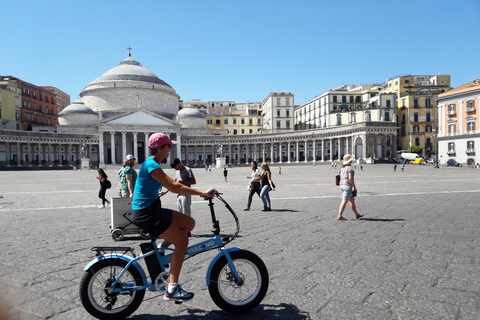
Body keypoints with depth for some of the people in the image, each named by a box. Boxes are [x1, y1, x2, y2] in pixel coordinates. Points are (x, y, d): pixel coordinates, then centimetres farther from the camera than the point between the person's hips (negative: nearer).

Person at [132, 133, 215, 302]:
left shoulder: (153, 164, 13)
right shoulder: (152, 165, -19)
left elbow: (173, 185, 17)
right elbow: (174, 187, -27)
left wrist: (201, 191, 13)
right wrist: (202, 192, -27)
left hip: (153, 210, 10)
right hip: (145, 214, -10)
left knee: (189, 223, 7)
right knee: (182, 240, -11)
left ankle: (161, 248, 14)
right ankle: (172, 288, -7)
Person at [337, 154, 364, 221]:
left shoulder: (342, 168, 13)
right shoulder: (350, 168, -13)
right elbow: (351, 178, -19)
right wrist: (355, 187, -11)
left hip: (342, 185, 9)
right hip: (348, 185, -9)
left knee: (352, 200, 17)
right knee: (344, 201, -7)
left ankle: (357, 215, 25)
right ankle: (339, 216, -8)